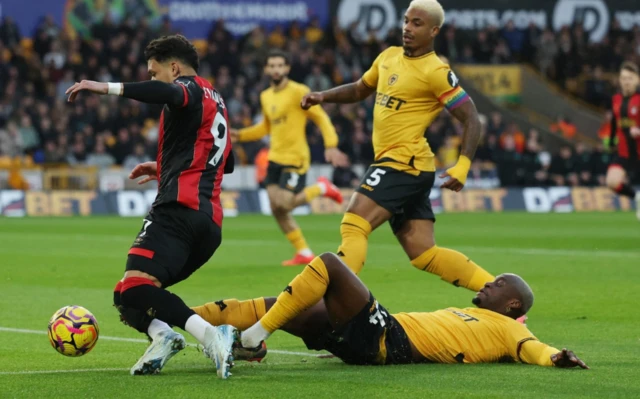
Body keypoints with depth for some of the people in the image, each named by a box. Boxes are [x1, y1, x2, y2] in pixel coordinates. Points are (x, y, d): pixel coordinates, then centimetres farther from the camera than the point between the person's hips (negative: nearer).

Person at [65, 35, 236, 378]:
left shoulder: (191, 88, 2)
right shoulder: (216, 102, 30)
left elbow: (171, 95, -25)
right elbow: (226, 162, 43)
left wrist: (109, 88, -26)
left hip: (179, 210, -10)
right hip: (210, 223, 10)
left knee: (135, 288, -25)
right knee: (131, 293, 13)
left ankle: (210, 334, -40)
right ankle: (161, 334, -17)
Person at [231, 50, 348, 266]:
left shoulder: (298, 92, -10)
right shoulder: (265, 97, 12)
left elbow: (321, 118, -10)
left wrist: (331, 145, -21)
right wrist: (240, 135, 14)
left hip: (295, 158, -7)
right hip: (275, 158, 7)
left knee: (284, 204, -16)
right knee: (277, 209, 1)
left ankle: (322, 187, 11)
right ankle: (304, 253, 13)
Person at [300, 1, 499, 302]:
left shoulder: (435, 72, -10)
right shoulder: (389, 57, 14)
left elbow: (471, 119, -11)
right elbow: (361, 89, 30)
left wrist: (462, 167, -22)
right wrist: (323, 96, 13)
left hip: (405, 163, -9)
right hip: (393, 164, 9)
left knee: (353, 226, -16)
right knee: (424, 254, 6)